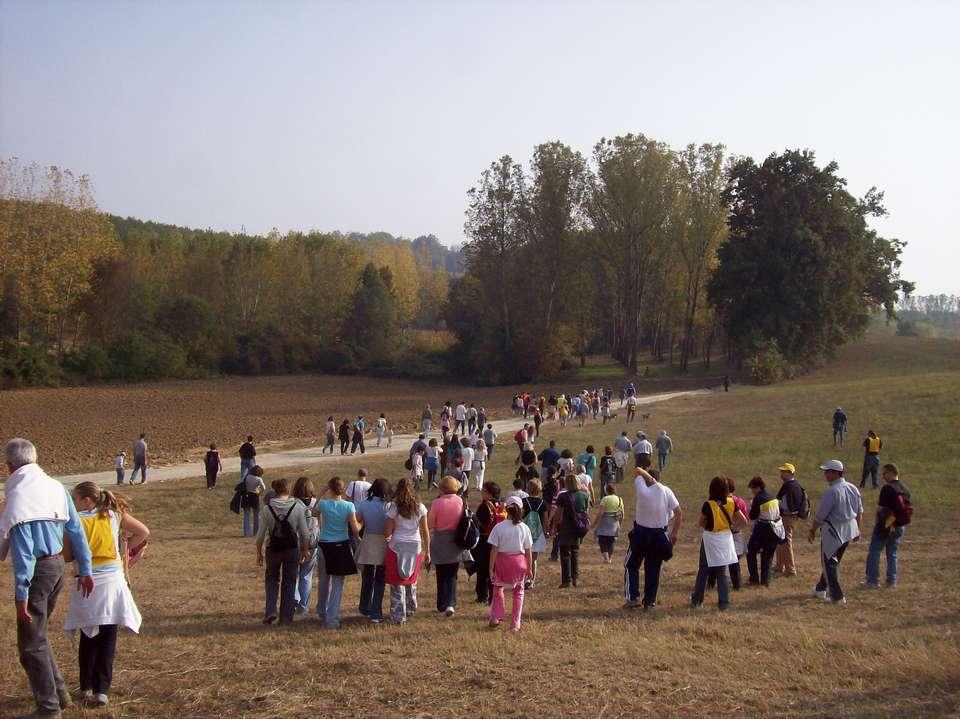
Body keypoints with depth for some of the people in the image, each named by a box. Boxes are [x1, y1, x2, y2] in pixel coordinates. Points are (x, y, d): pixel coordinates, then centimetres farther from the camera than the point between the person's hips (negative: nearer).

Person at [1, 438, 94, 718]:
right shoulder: (57, 488, 5)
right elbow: (76, 531, 8)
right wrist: (85, 570, 15)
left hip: (36, 571, -8)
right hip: (57, 566, 8)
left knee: (31, 643, 5)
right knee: (38, 634, 24)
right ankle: (59, 692, 31)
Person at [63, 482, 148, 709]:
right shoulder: (115, 515, 0)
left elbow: (66, 556, -5)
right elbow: (143, 532, 0)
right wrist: (124, 548, 11)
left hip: (87, 583, -1)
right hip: (112, 580, 1)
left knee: (88, 637, 14)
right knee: (108, 637, 8)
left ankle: (87, 687, 23)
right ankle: (102, 690, 6)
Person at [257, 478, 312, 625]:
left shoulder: (267, 508, -9)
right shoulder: (297, 506, -9)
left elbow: (261, 534, -5)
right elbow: (304, 532, -5)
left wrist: (259, 553, 6)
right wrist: (305, 550, 7)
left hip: (273, 549, 0)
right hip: (292, 549, 0)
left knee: (271, 579, 21)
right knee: (290, 582, 12)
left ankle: (270, 610, 5)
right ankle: (286, 618, 13)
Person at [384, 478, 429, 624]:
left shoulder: (394, 507, -6)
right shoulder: (420, 507, 1)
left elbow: (387, 532, -6)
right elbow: (425, 531, 1)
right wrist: (427, 552, 8)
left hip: (397, 547, -3)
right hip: (415, 546, 3)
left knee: (397, 583, 4)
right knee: (411, 581, 22)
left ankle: (399, 616, 4)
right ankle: (411, 609, 36)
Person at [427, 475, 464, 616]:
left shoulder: (437, 503, -16)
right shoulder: (460, 501, -6)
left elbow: (430, 525, -10)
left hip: (440, 542, -2)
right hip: (456, 542, 2)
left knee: (441, 576, 12)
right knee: (452, 575, 11)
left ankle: (442, 606, 18)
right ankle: (451, 604, -5)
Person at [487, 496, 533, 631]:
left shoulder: (499, 527, -10)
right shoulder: (524, 528, -6)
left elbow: (494, 550, -10)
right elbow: (528, 551, 0)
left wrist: (491, 568, -4)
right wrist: (529, 569, 10)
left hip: (502, 561, -1)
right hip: (519, 561, 1)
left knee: (498, 587, 22)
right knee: (518, 592, 15)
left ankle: (495, 617, 16)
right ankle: (515, 624, 15)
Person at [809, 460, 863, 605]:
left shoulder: (831, 492, -22)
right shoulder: (853, 488, 3)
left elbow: (820, 516, -18)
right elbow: (860, 512, 12)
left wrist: (812, 531, -4)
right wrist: (857, 530, 23)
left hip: (833, 530, -8)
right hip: (850, 530, 8)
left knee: (829, 562, 5)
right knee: (833, 560, 21)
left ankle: (837, 597, 6)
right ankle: (821, 589, 35)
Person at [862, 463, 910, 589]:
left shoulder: (887, 488, -18)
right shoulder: (905, 489, 8)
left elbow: (881, 508, -21)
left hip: (884, 525, -7)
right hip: (899, 526, 7)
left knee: (874, 553, 2)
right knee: (893, 554, 14)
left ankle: (872, 581, 2)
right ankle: (892, 581, 16)